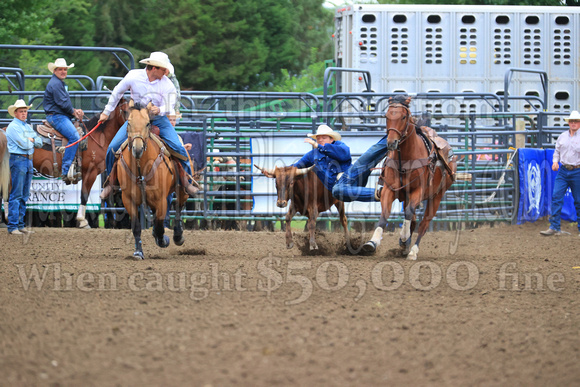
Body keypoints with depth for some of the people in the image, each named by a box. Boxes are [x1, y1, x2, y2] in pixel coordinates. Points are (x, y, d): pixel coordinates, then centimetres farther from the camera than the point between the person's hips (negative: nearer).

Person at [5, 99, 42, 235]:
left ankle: (20, 224, 14)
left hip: (29, 160, 8)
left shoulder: (28, 127, 18)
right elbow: (23, 144, -16)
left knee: (24, 195, 9)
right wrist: (32, 141, 2)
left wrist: (31, 140, -4)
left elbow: (39, 142, 14)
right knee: (16, 195, -9)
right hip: (18, 159, -8)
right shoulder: (13, 127, -8)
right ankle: (13, 226, -10)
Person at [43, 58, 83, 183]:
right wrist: (73, 112, -3)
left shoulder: (60, 83, 24)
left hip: (63, 116, 11)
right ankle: (66, 171, -28)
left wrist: (75, 111, 11)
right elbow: (63, 103, -17)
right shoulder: (55, 83, -11)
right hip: (56, 116, -11)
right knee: (74, 136, -25)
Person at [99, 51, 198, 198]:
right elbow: (117, 93, 4)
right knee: (113, 147, -11)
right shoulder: (133, 77, -12)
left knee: (177, 146, -19)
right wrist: (106, 112, 14)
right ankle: (111, 181, 10)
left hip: (158, 120, 0)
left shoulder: (167, 84, -13)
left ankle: (186, 181, -2)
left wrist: (160, 110, -40)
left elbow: (170, 107, -15)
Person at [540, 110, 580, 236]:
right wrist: (555, 161, -1)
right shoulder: (562, 137, 10)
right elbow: (557, 152, 18)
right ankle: (554, 227, -2)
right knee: (556, 197, -5)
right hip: (563, 171, 4)